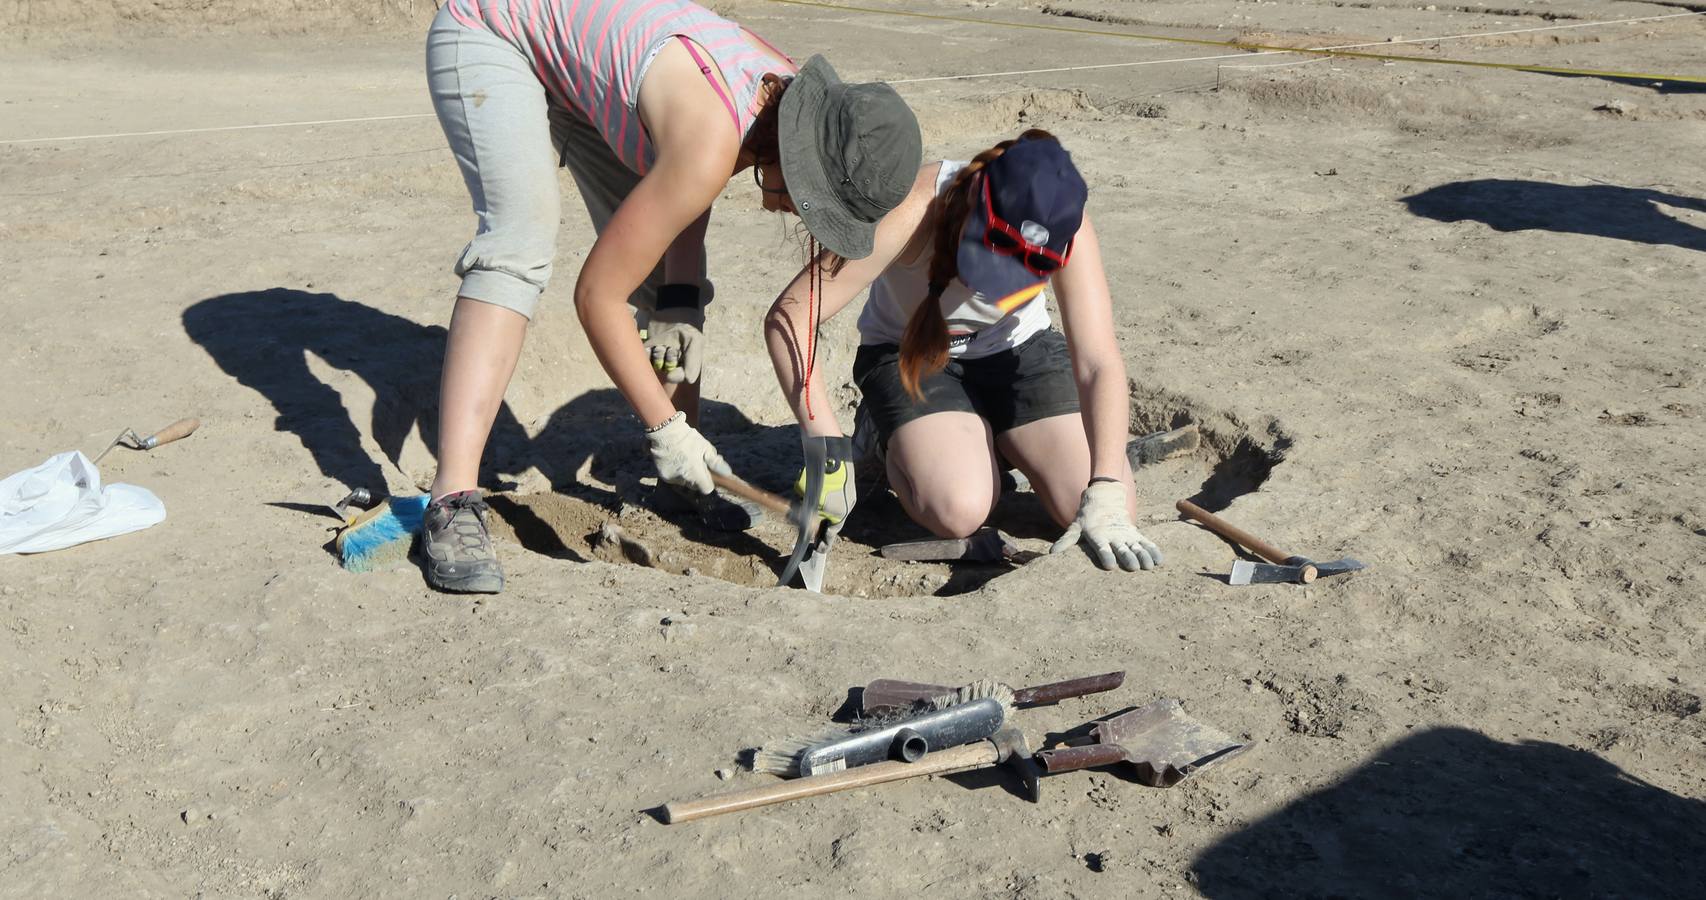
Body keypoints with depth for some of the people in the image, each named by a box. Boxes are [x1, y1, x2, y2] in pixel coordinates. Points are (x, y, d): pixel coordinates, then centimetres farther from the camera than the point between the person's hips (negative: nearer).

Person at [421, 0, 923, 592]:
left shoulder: (794, 98, -15)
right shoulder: (710, 145, -40)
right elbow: (597, 293, -33)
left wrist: (681, 301, -11)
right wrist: (666, 428, -25)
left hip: (584, 59, 8)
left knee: (662, 269, 2)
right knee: (520, 248, -29)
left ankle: (684, 482, 13)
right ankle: (453, 503, -32)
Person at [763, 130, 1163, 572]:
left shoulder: (1062, 225, -28)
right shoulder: (912, 210, -34)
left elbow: (1099, 364, -32)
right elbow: (788, 319, -33)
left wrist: (1106, 494, -43)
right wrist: (826, 448, -36)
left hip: (1018, 349, 3)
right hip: (907, 354, -2)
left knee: (1107, 508, -14)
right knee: (960, 510, -28)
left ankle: (993, 439, 15)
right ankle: (888, 438, 6)